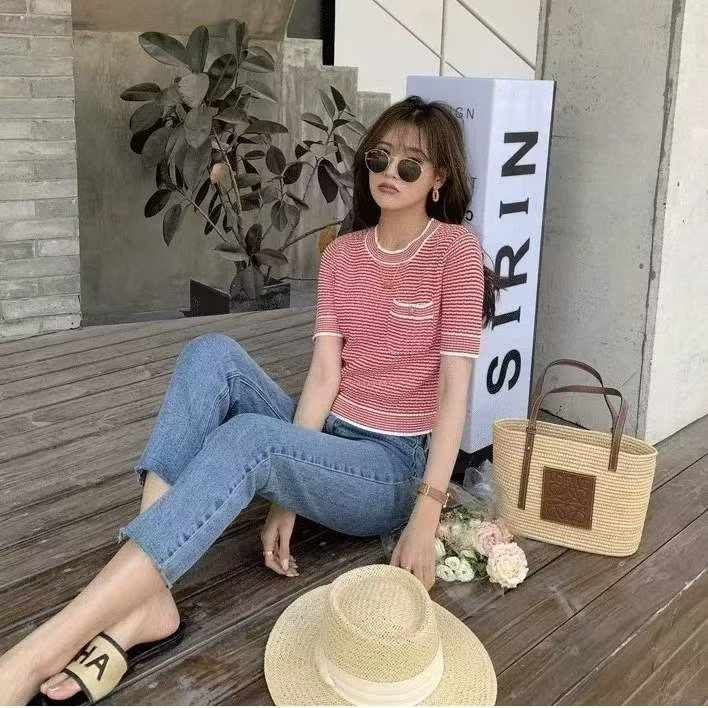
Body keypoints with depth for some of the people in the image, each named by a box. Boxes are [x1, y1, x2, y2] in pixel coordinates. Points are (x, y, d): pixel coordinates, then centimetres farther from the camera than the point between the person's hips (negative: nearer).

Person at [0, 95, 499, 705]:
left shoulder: (457, 251, -6)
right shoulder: (340, 256, 8)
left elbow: (454, 387, -13)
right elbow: (325, 373, -3)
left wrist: (426, 516, -22)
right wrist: (286, 493, -15)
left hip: (392, 469, -5)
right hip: (320, 441, 5)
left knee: (248, 437, -35)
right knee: (211, 354, -20)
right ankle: (143, 595, -32)